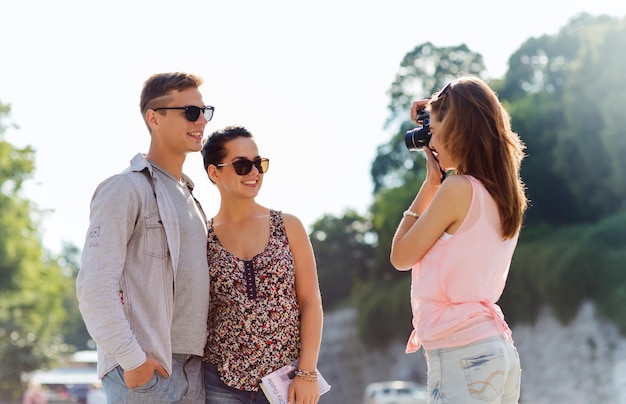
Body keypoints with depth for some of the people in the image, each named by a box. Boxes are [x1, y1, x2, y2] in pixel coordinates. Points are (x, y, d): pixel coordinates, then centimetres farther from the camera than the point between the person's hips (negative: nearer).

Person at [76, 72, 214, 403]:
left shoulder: (187, 194, 19)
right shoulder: (126, 188, -8)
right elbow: (94, 286, -15)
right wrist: (132, 359, -18)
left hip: (193, 369, 8)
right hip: (144, 372, -8)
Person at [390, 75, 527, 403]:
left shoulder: (459, 188, -13)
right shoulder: (506, 194, 10)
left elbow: (400, 257, -3)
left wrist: (431, 181, 2)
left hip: (460, 355, -8)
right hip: (500, 351, 8)